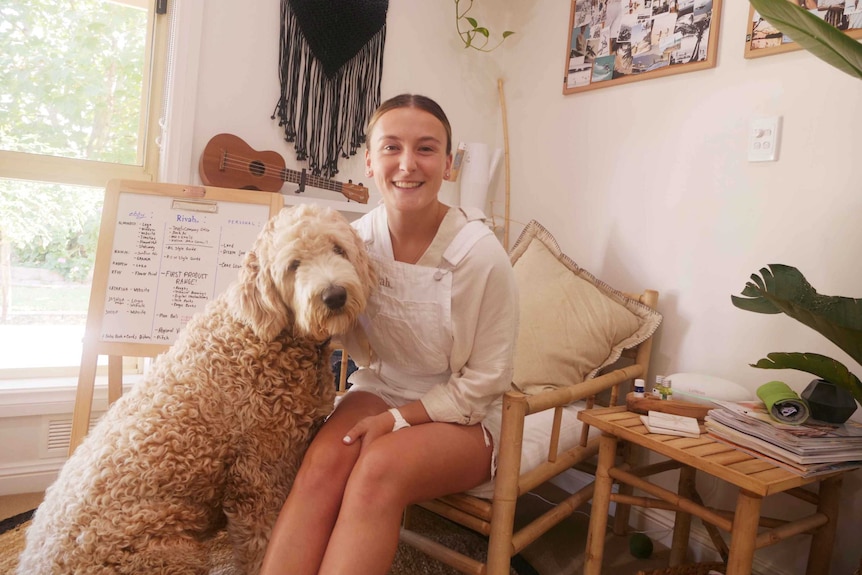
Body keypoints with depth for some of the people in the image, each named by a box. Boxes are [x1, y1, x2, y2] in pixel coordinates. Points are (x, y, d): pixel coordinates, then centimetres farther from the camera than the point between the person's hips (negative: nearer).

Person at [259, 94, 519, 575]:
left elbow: (485, 381, -12)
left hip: (460, 415, -3)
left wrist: (397, 419, -16)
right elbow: (360, 347, 7)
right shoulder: (357, 239, -7)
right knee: (323, 460, -27)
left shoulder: (481, 255, -20)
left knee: (379, 468, -31)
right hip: (379, 391, 4)